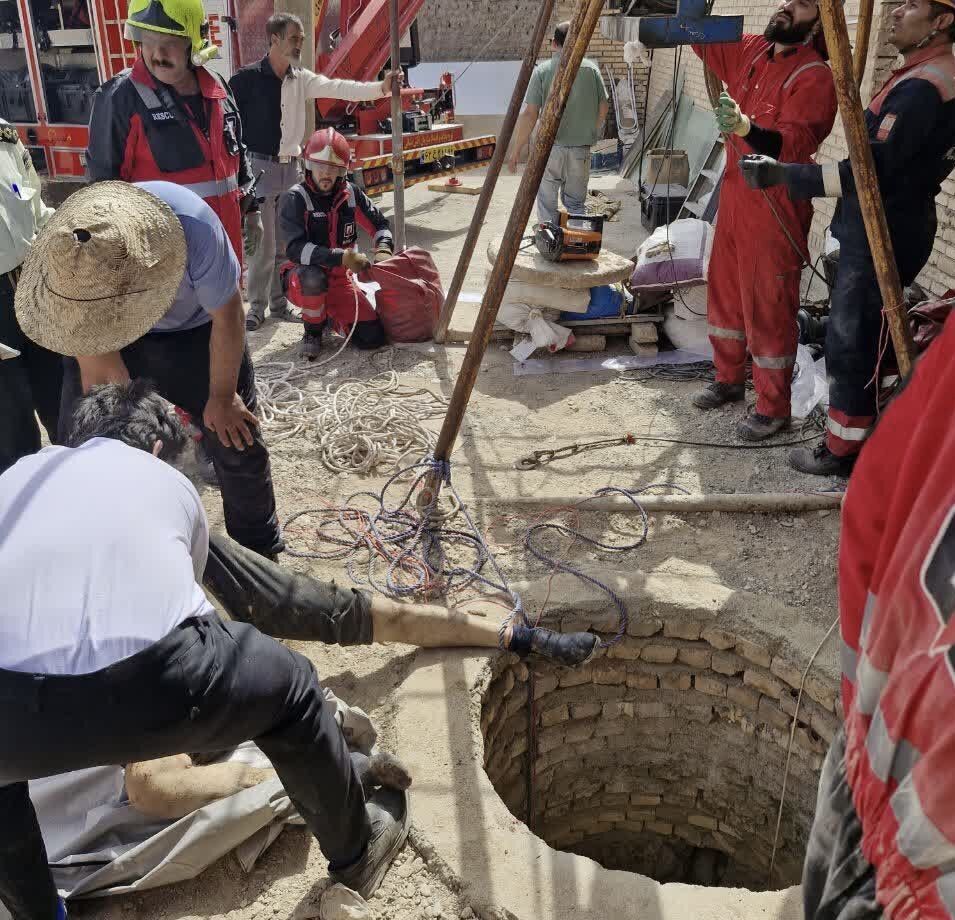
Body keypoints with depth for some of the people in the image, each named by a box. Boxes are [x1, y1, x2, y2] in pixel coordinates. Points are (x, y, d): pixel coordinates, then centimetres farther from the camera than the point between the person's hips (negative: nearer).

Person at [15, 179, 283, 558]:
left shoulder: (193, 228, -42)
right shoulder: (68, 261, -32)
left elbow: (227, 317, -23)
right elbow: (97, 373, -21)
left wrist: (222, 398, -11)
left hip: (195, 330, -2)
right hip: (107, 332, 2)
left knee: (236, 441, -2)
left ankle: (259, 553, 20)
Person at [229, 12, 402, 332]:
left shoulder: (301, 79, 7)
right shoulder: (246, 78, -8)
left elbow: (337, 88, -5)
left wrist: (380, 87, -18)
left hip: (291, 167, 5)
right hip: (259, 167, -5)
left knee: (286, 242, 9)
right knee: (263, 243, -5)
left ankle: (279, 303, 20)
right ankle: (256, 306, 7)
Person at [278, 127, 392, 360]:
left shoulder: (351, 194, -3)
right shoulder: (294, 199, -17)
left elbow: (379, 224, 11)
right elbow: (295, 249, -27)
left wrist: (384, 250, -12)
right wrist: (342, 257, -34)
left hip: (340, 279, 4)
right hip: (303, 281, -4)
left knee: (373, 337, -10)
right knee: (313, 277, -41)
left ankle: (331, 314, 22)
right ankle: (313, 331, -10)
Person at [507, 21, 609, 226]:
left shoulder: (542, 70, -7)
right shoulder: (591, 68, 1)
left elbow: (530, 114, -12)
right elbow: (604, 107, 5)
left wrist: (516, 149, -5)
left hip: (549, 147, -3)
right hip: (581, 149, 3)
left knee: (547, 204, 8)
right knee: (576, 203, 14)